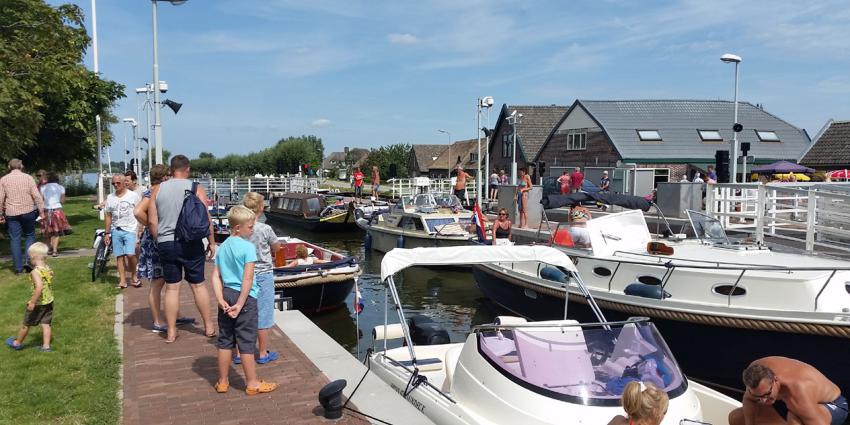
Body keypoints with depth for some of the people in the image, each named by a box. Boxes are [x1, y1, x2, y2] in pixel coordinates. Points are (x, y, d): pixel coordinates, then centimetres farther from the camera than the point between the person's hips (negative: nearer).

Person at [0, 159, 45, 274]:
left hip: (11, 213, 1)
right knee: (30, 236, 14)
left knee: (14, 239, 5)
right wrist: (41, 212, -1)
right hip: (28, 212, -1)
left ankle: (18, 267, 6)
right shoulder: (28, 178, -1)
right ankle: (28, 259, -3)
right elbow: (37, 196, -5)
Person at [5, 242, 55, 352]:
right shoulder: (48, 269, -2)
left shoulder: (35, 272, -22)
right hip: (49, 302, 6)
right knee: (45, 324, 11)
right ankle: (46, 346, 12)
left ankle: (17, 343, 34)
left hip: (38, 303, -6)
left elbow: (39, 287, -33)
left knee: (25, 324, 15)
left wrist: (32, 302, -28)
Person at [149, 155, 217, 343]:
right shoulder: (196, 188, -4)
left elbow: (152, 221, 3)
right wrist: (211, 242, 4)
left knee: (171, 287, 8)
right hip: (191, 243, -2)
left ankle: (171, 332, 14)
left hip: (166, 243, 2)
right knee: (198, 285, 8)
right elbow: (205, 219, -6)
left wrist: (159, 241, 16)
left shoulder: (158, 190, 3)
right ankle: (209, 327, 18)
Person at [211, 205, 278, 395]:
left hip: (226, 294, 7)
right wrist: (240, 304, -15)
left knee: (225, 340, 15)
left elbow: (215, 276, 4)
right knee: (247, 341, 3)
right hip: (244, 296, -7)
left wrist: (221, 300, -2)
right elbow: (247, 279, -18)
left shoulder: (222, 247, 8)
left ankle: (223, 382, 25)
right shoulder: (248, 247, -14)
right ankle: (252, 384, 14)